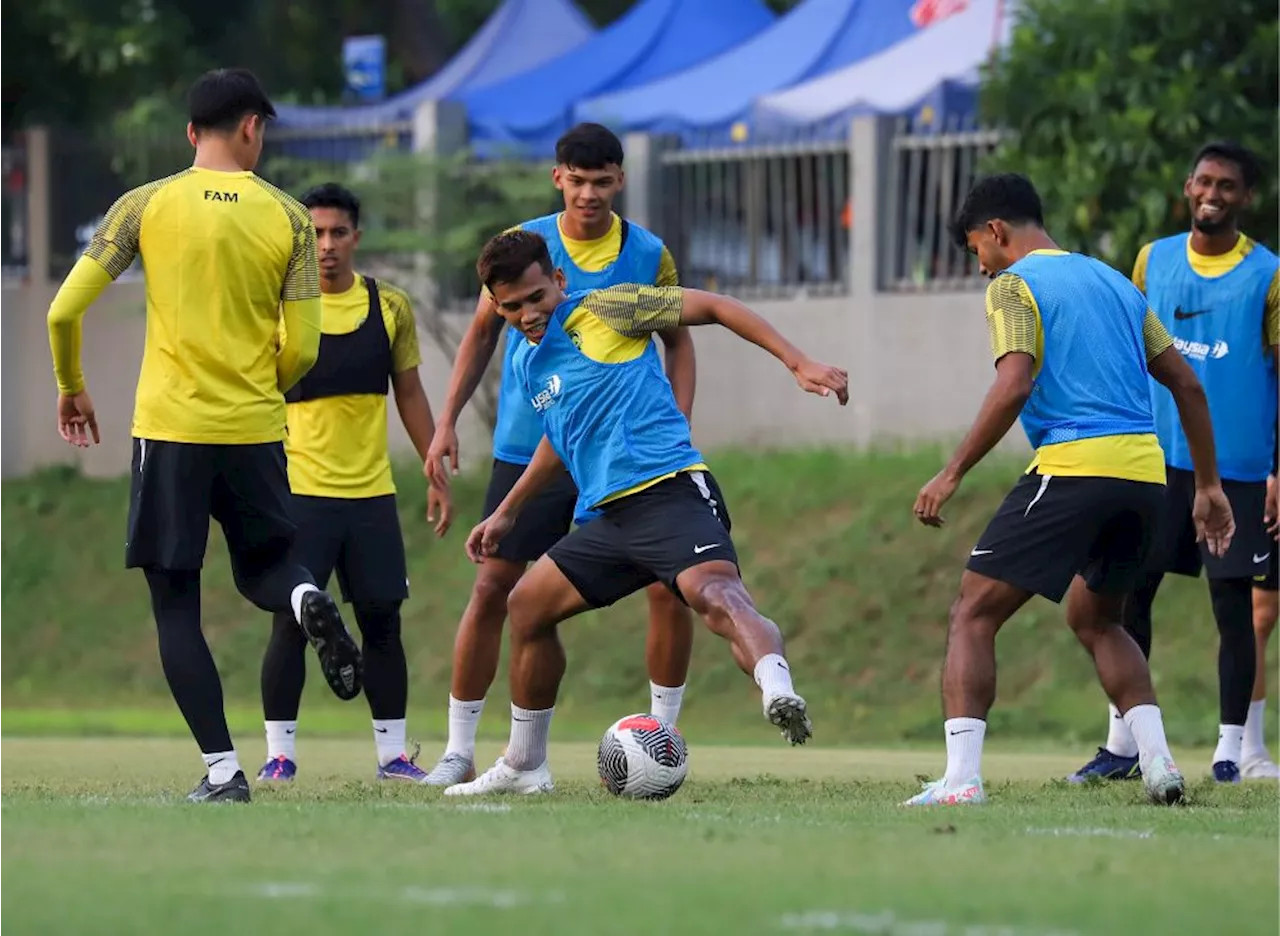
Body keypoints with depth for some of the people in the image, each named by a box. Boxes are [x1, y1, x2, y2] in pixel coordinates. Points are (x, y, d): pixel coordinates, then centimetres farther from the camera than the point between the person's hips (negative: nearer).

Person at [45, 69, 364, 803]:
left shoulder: (146, 206, -1)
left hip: (169, 428, -1)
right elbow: (303, 350, 0)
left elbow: (64, 311, -2)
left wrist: (71, 387, 16)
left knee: (176, 605, 5)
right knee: (263, 564, 24)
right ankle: (307, 599, -12)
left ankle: (223, 771, -4)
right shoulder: (289, 218, 1)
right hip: (256, 431, 1)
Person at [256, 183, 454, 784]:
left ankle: (392, 754, 12)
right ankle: (279, 752, 3)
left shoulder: (390, 306, 6)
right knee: (290, 622, -6)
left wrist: (436, 475, 12)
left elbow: (409, 394, 14)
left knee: (382, 621, 3)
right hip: (298, 491, -3)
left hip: (372, 492, 3)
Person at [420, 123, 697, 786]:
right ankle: (458, 750, 4)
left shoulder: (650, 256, -1)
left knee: (670, 587, -8)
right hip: (528, 450, -1)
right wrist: (447, 421, 1)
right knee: (492, 589, -5)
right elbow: (483, 332, 8)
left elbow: (678, 341, 10)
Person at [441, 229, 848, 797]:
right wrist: (508, 512, 43)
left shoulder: (603, 311, -3)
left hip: (670, 490, -9)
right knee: (527, 605, 15)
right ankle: (523, 766, 29)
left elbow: (712, 307, -4)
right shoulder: (525, 363, 20)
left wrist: (797, 363, -12)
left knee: (713, 591, -35)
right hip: (609, 516, 9)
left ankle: (778, 691, -64)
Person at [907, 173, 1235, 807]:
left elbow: (1014, 385, -15)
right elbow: (1187, 384, 21)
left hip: (1073, 467, -7)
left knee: (973, 614, 0)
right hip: (1145, 471, 7)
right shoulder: (1114, 282, 23)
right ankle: (1158, 762, 12)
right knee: (1093, 619, 27)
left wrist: (952, 475, -12)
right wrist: (1208, 486, 25)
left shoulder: (1013, 285, 1)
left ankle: (961, 778, -14)